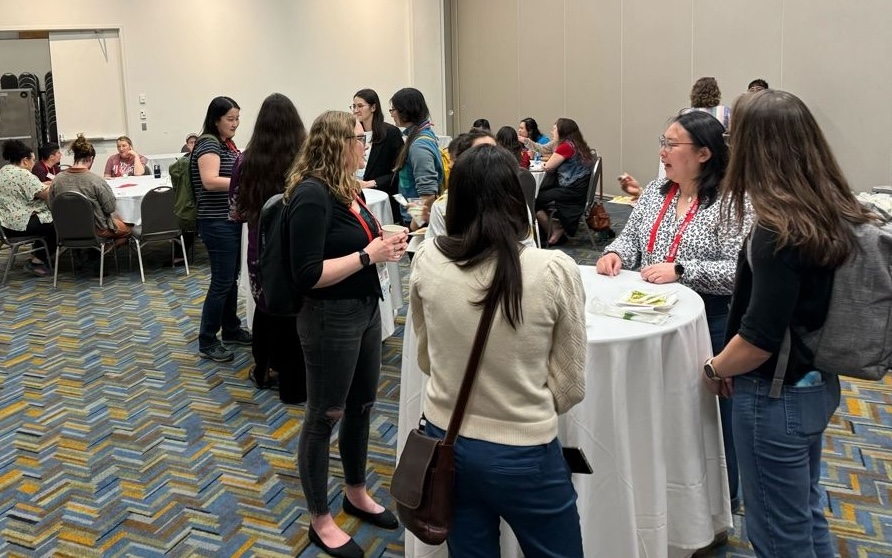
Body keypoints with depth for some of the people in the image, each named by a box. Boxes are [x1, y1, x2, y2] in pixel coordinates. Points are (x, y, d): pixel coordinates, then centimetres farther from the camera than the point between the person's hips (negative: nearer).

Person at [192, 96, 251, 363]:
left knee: (231, 279, 16)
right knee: (221, 282, -4)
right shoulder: (209, 144, -14)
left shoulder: (227, 143, 13)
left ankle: (231, 330, 29)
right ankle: (207, 342, 6)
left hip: (231, 221, 9)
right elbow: (210, 181, -27)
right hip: (218, 224, -9)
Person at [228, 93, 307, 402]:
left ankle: (262, 371, 38)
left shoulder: (245, 161, -7)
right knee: (293, 317, 12)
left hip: (261, 253, 3)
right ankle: (293, 386, 23)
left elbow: (235, 213, 0)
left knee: (265, 309, 23)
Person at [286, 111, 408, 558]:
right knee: (324, 417, 7)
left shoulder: (350, 189, 6)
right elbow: (308, 275, -24)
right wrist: (369, 255, -22)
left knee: (362, 406, 21)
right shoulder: (312, 194, -19)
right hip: (330, 319, -9)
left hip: (366, 310, 9)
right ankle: (320, 520, 25)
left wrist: (385, 244, 0)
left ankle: (356, 494, 42)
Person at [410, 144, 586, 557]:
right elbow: (570, 384, -8)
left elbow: (426, 358, 6)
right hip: (523, 454, -3)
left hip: (446, 443, 4)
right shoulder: (555, 270, -18)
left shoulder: (426, 261, -10)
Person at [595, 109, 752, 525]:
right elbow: (631, 235, 11)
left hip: (708, 321, -6)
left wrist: (681, 269, -27)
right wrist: (616, 251, -10)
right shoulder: (655, 191, 6)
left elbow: (738, 271, -21)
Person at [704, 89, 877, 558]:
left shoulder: (779, 231, -26)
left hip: (776, 396, -8)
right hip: (816, 384, 8)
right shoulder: (835, 211, -1)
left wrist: (715, 369, -6)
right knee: (806, 512, 26)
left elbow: (759, 339, -24)